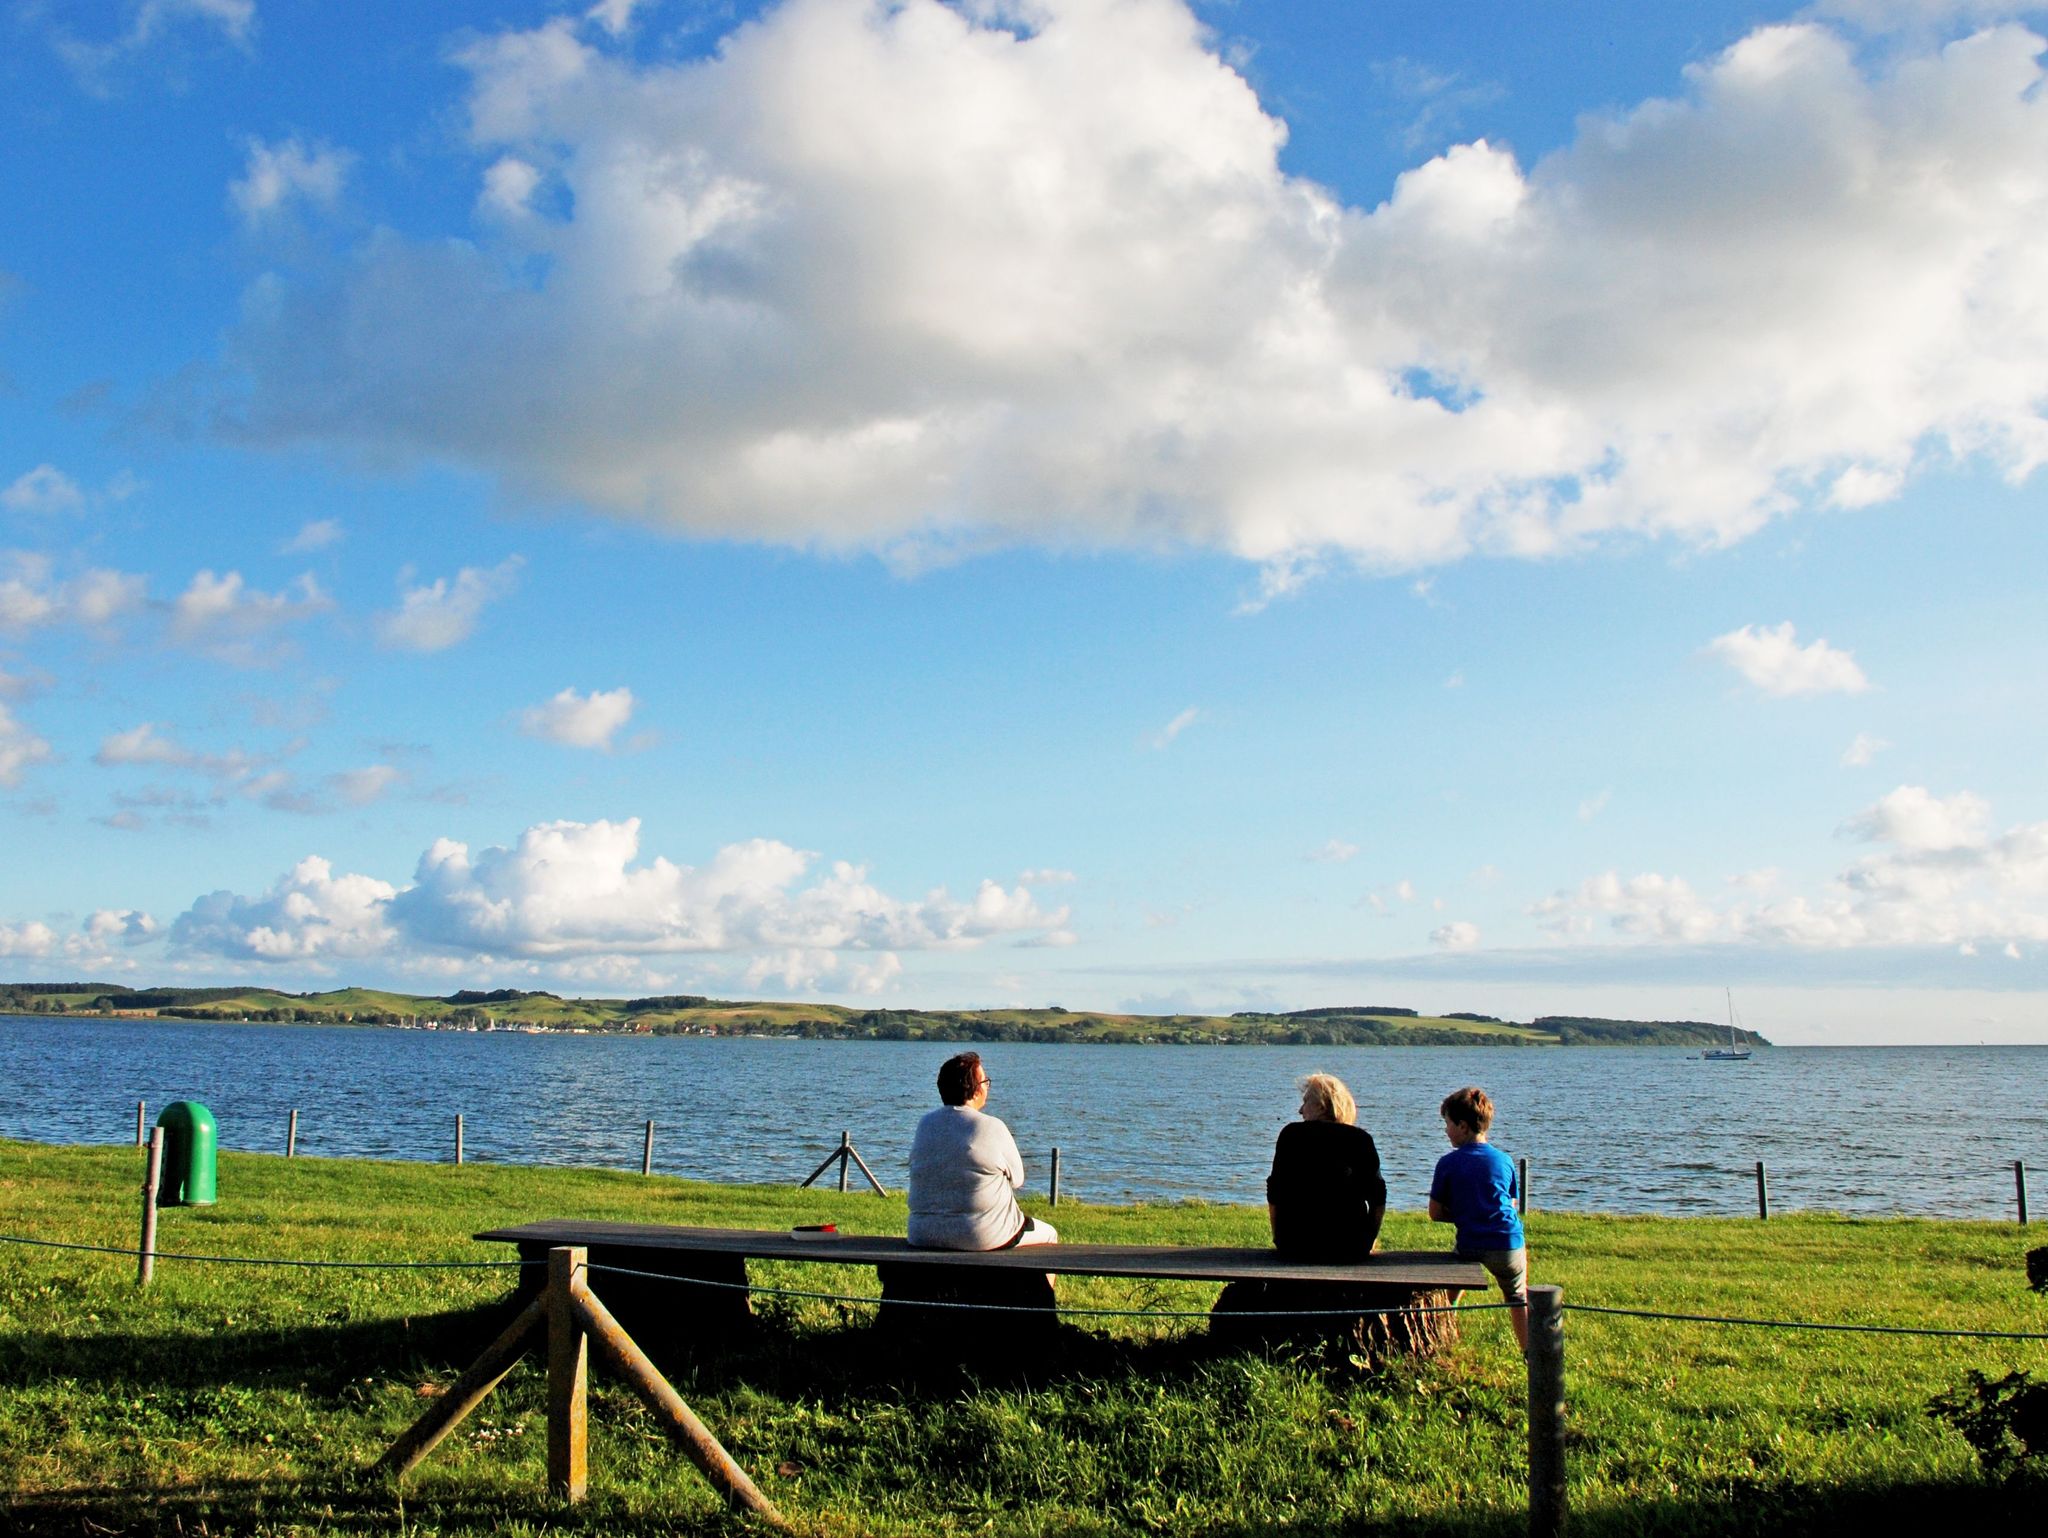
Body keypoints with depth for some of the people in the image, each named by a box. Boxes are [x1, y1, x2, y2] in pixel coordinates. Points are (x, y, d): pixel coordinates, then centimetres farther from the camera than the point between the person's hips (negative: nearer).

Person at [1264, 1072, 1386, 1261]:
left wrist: (1279, 1239, 15)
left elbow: (1274, 1194, 3)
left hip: (1295, 1245, 0)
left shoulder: (1290, 1134, 2)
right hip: (1350, 1246, 0)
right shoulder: (1361, 1139, 3)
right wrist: (1369, 1242, 16)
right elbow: (1377, 1198, 3)